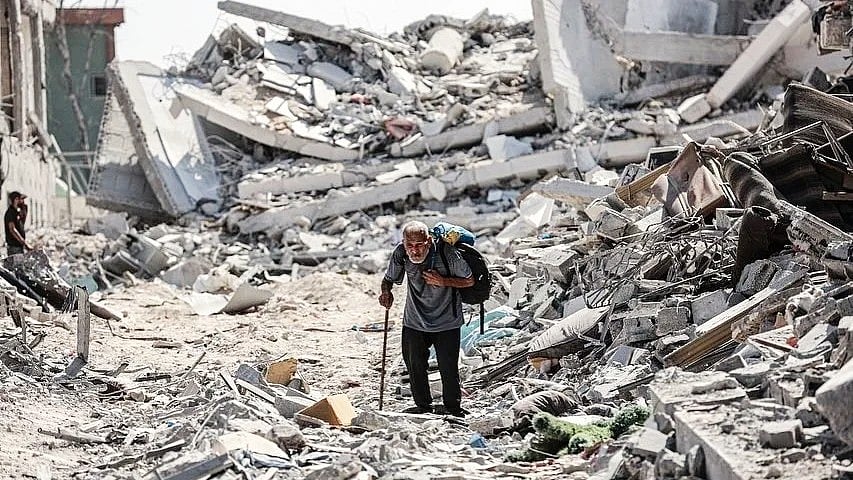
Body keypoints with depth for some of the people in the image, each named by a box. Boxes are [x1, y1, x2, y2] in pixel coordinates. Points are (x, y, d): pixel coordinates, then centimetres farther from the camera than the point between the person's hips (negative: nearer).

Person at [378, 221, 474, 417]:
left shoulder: (447, 253, -23)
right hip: (414, 321, 3)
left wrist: (443, 281, -25)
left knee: (448, 367, -1)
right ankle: (423, 406, 25)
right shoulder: (400, 254, -14)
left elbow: (470, 281, -11)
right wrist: (386, 292, -19)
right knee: (415, 365, 6)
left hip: (446, 321, -3)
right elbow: (389, 278, 4)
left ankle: (453, 408, 18)